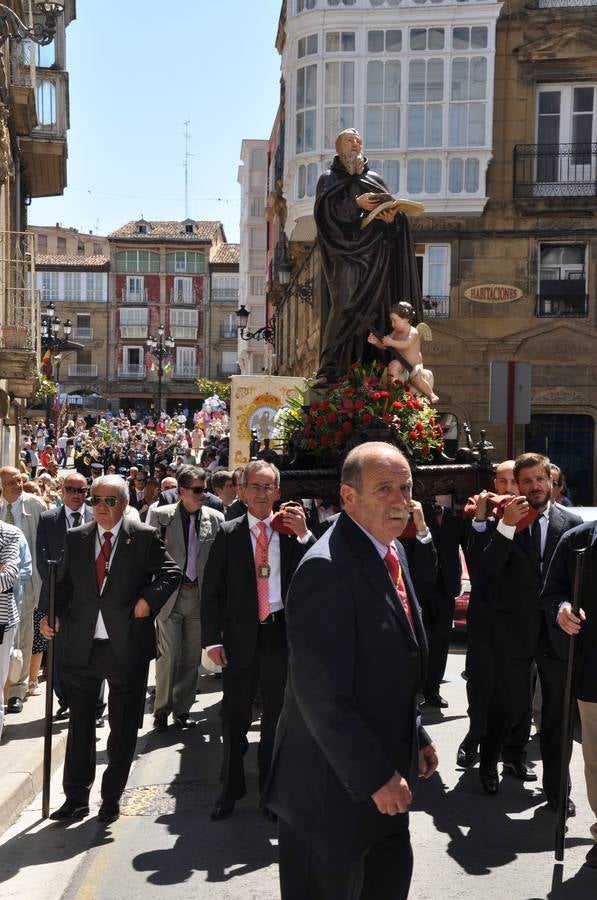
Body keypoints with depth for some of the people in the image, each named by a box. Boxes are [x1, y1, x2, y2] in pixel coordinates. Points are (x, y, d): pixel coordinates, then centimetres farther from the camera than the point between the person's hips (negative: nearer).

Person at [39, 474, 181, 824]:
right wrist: (52, 614, -5)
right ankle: (76, 798, 22)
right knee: (80, 723, 11)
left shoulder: (145, 536, -3)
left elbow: (171, 572, -2)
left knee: (124, 726, 9)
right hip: (82, 646, 3)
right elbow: (64, 583, 11)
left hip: (127, 646, -2)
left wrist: (149, 599, -16)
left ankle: (112, 798, 25)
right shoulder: (75, 538, 7)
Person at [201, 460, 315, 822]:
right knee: (235, 716, 11)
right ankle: (232, 788, 27)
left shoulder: (293, 531, 0)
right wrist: (213, 639, -7)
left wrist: (304, 535, -18)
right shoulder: (229, 534, -1)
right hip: (240, 636, 0)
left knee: (276, 716, 14)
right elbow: (212, 590, -1)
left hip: (280, 633, 1)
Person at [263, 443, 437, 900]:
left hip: (385, 777, 9)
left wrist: (416, 736, 15)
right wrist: (374, 775, -21)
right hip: (334, 788, -9)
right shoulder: (327, 569, -25)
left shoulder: (394, 550, 6)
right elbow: (321, 695, -27)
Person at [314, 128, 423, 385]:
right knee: (345, 307, -16)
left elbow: (391, 210, 14)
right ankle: (330, 369, -18)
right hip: (345, 252, -4)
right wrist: (356, 203, -18)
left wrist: (391, 218, -9)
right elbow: (326, 210, -5)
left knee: (375, 307, -4)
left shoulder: (374, 179, 22)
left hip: (374, 252, 4)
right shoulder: (329, 179, 13)